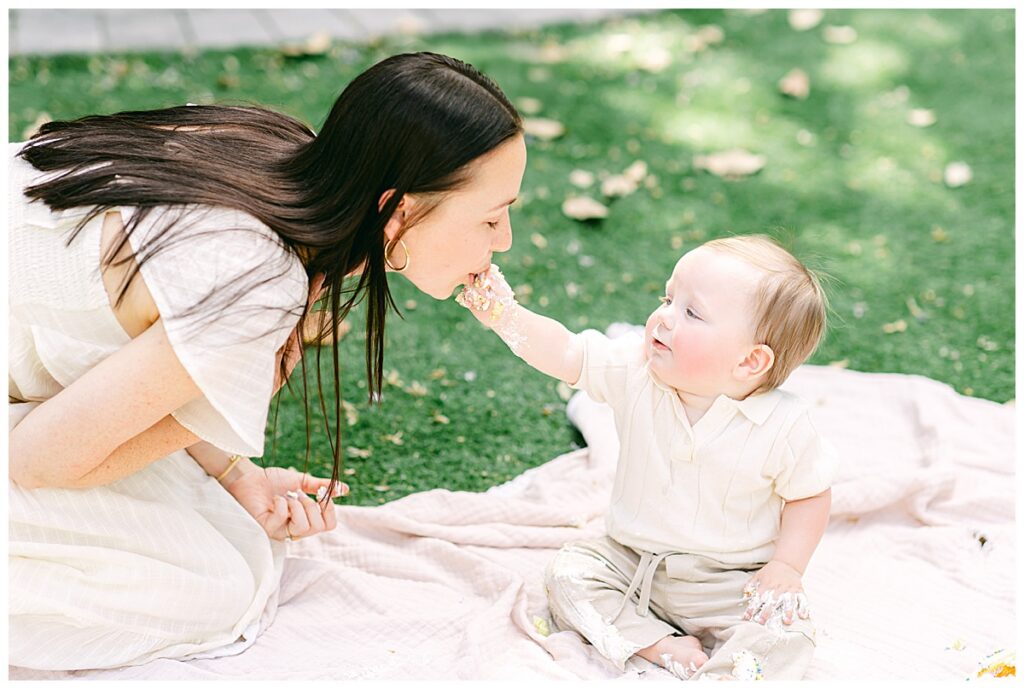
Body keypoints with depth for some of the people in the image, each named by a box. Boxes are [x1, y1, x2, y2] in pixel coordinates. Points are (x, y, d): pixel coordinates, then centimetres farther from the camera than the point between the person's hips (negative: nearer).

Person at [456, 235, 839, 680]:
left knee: (787, 635, -24)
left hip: (730, 587, -3)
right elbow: (562, 352, -16)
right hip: (630, 564, 4)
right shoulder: (636, 374, -11)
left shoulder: (783, 427, -17)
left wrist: (787, 567, -14)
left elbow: (810, 494, -4)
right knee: (569, 573, -14)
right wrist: (503, 313, -31)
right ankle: (661, 645, -15)